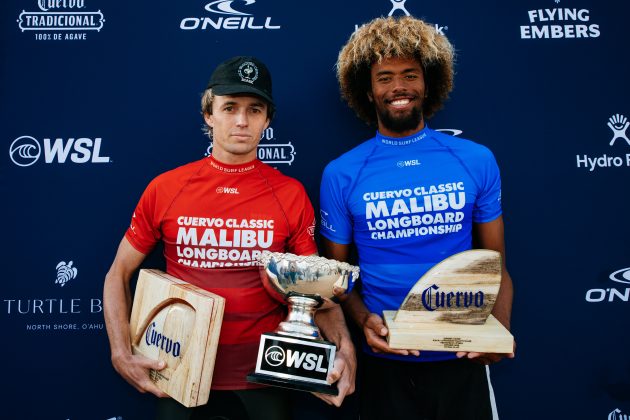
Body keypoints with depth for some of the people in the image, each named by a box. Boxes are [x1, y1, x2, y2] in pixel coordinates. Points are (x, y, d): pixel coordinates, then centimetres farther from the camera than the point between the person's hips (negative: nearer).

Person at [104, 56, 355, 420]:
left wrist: (345, 349, -18)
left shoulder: (291, 195, -7)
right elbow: (118, 276, 3)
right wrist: (122, 355, -9)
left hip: (263, 374, 0)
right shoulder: (164, 190, -5)